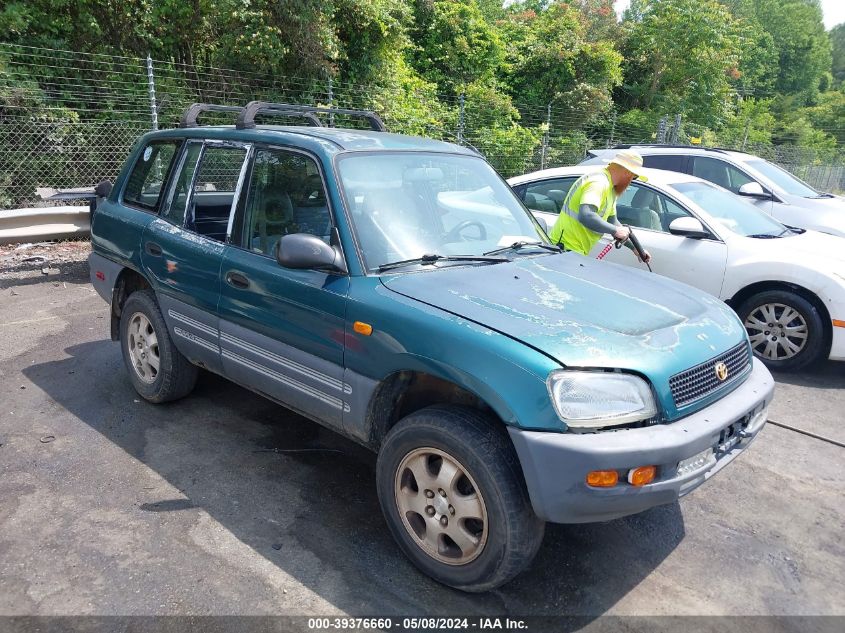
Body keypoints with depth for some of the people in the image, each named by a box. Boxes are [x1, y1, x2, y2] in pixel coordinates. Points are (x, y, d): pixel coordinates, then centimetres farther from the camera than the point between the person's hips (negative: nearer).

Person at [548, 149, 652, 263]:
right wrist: (616, 230, -25)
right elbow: (585, 216, -35)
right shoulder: (598, 183, -19)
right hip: (567, 249, -10)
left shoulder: (609, 187, 15)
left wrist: (636, 248, 22)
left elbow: (612, 220, 23)